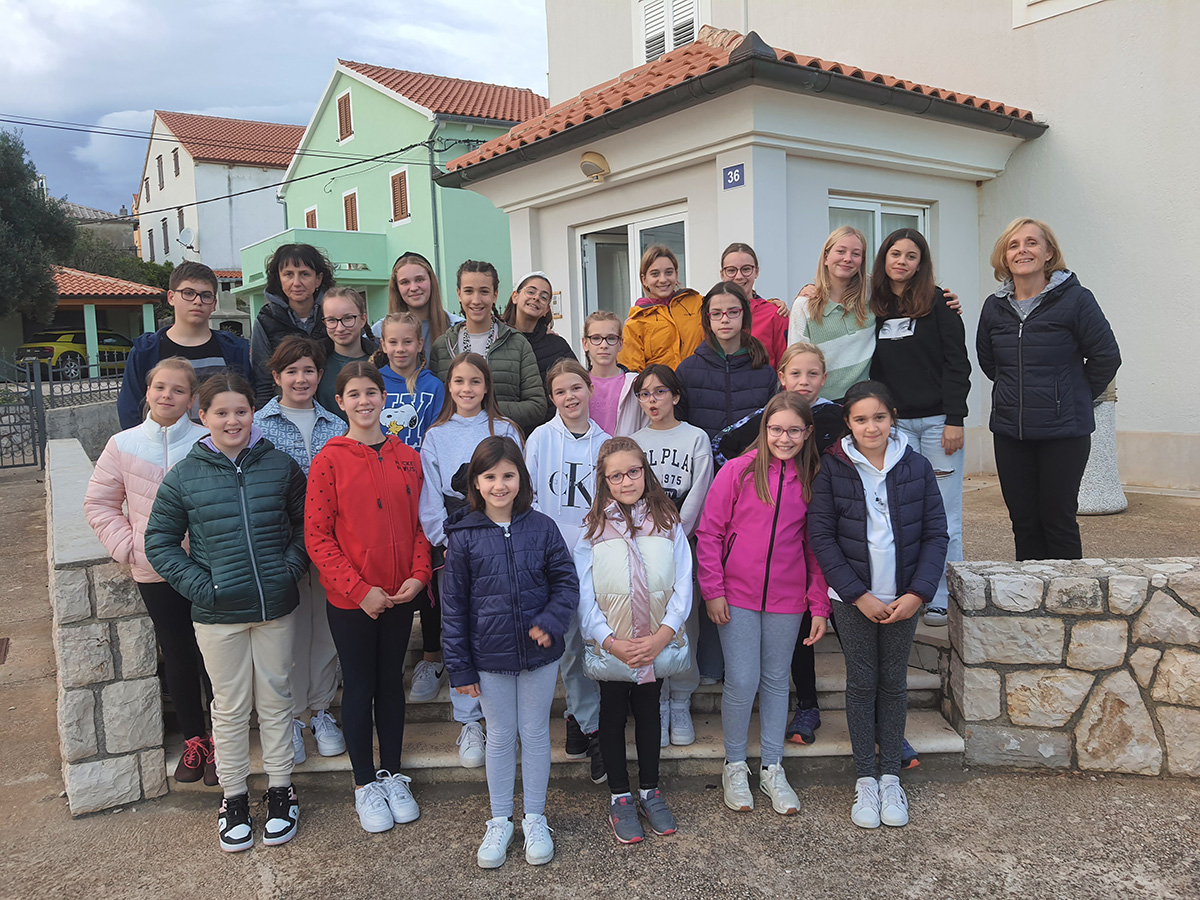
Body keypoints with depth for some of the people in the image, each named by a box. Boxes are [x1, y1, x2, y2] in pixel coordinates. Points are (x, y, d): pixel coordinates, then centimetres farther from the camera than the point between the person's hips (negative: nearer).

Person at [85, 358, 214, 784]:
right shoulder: (123, 445, -1)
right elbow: (99, 503, 7)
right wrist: (128, 546, -3)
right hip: (155, 572, 2)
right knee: (177, 656, 14)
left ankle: (219, 741, 24)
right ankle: (193, 739, 31)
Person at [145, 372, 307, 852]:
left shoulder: (281, 466, -1)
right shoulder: (183, 476, -4)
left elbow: (305, 524, 9)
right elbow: (160, 541, 2)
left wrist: (291, 568, -5)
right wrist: (198, 584, -8)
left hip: (276, 607, 1)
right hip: (217, 614, -1)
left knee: (275, 699, 13)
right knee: (231, 706, 11)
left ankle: (280, 789, 30)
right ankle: (233, 796, 29)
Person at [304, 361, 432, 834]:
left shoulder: (406, 457, 2)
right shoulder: (330, 459, -9)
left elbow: (419, 523, 7)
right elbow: (317, 536, -10)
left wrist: (419, 574, -7)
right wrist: (359, 589, -16)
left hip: (400, 597, 3)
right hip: (350, 600, -3)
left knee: (391, 680, 16)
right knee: (359, 685, 10)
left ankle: (391, 774, 32)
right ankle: (365, 783, 27)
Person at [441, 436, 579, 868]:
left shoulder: (542, 527, -7)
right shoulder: (463, 535, -8)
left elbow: (567, 583, -1)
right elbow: (453, 604, -3)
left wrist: (550, 622, -19)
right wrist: (460, 666, -3)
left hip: (540, 654, 0)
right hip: (490, 657, 0)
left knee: (535, 733, 14)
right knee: (500, 736, 15)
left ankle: (534, 819, 32)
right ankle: (500, 821, 32)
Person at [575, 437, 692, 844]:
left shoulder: (667, 523, -2)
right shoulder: (593, 529, -5)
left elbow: (683, 585, -5)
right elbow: (584, 595, -7)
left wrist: (661, 636, -15)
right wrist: (612, 642, -16)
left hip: (657, 645, 1)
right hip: (610, 647, -1)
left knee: (648, 713, 15)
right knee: (613, 716, 12)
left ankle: (649, 791, 32)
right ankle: (620, 797, 28)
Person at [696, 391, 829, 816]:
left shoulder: (812, 481, 2)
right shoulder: (738, 471, -6)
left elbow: (815, 547, 6)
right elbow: (709, 531, -3)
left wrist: (820, 606, 4)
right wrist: (712, 590, -8)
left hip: (787, 598, 3)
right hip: (737, 595, -2)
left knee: (776, 680, 13)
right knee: (742, 682, -2)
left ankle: (772, 768, 28)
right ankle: (735, 766, 21)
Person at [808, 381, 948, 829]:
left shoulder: (916, 466, -3)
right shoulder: (832, 467, -7)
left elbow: (935, 533, -1)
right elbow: (821, 536, -8)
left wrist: (917, 593, -10)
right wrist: (858, 595, -13)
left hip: (904, 597, 2)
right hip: (852, 597, -1)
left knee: (894, 682, 11)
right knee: (861, 683, 7)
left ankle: (890, 776, 25)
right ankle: (865, 779, 20)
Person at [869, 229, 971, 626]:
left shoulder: (938, 303, -1)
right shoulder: (875, 309, 10)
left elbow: (956, 363, -5)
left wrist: (954, 419, -12)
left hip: (936, 420, -3)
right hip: (895, 423, 3)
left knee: (942, 515, 2)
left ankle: (943, 599, 11)